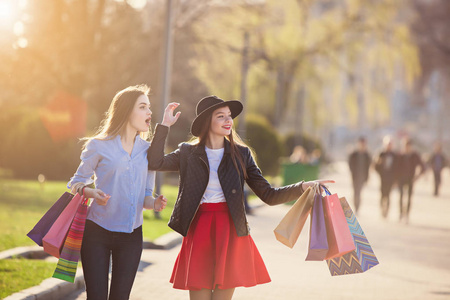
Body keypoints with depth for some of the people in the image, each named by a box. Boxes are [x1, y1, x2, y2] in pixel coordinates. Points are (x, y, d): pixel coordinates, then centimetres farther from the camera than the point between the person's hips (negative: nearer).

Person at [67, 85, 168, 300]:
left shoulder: (148, 151, 8)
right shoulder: (100, 146, -3)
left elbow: (145, 194, 14)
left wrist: (154, 203, -9)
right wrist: (91, 192, -20)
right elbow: (76, 182, 2)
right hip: (97, 233, -4)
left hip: (131, 235, 4)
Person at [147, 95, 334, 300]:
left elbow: (268, 195, 4)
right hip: (199, 230, 0)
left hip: (230, 232, 0)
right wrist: (165, 125, -5)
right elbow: (155, 162, -8)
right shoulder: (188, 153, 7)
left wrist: (304, 187, -9)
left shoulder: (241, 154, 8)